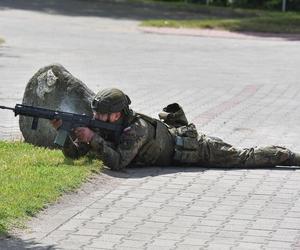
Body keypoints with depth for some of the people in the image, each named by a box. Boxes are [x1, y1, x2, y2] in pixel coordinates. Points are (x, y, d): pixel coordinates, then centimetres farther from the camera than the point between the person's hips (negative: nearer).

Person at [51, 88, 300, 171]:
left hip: (191, 148, -7)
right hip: (172, 133, 7)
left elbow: (117, 162, -48)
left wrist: (92, 138, -49)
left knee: (244, 158, 5)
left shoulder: (135, 130, -37)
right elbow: (74, 152, -13)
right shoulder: (100, 125, -14)